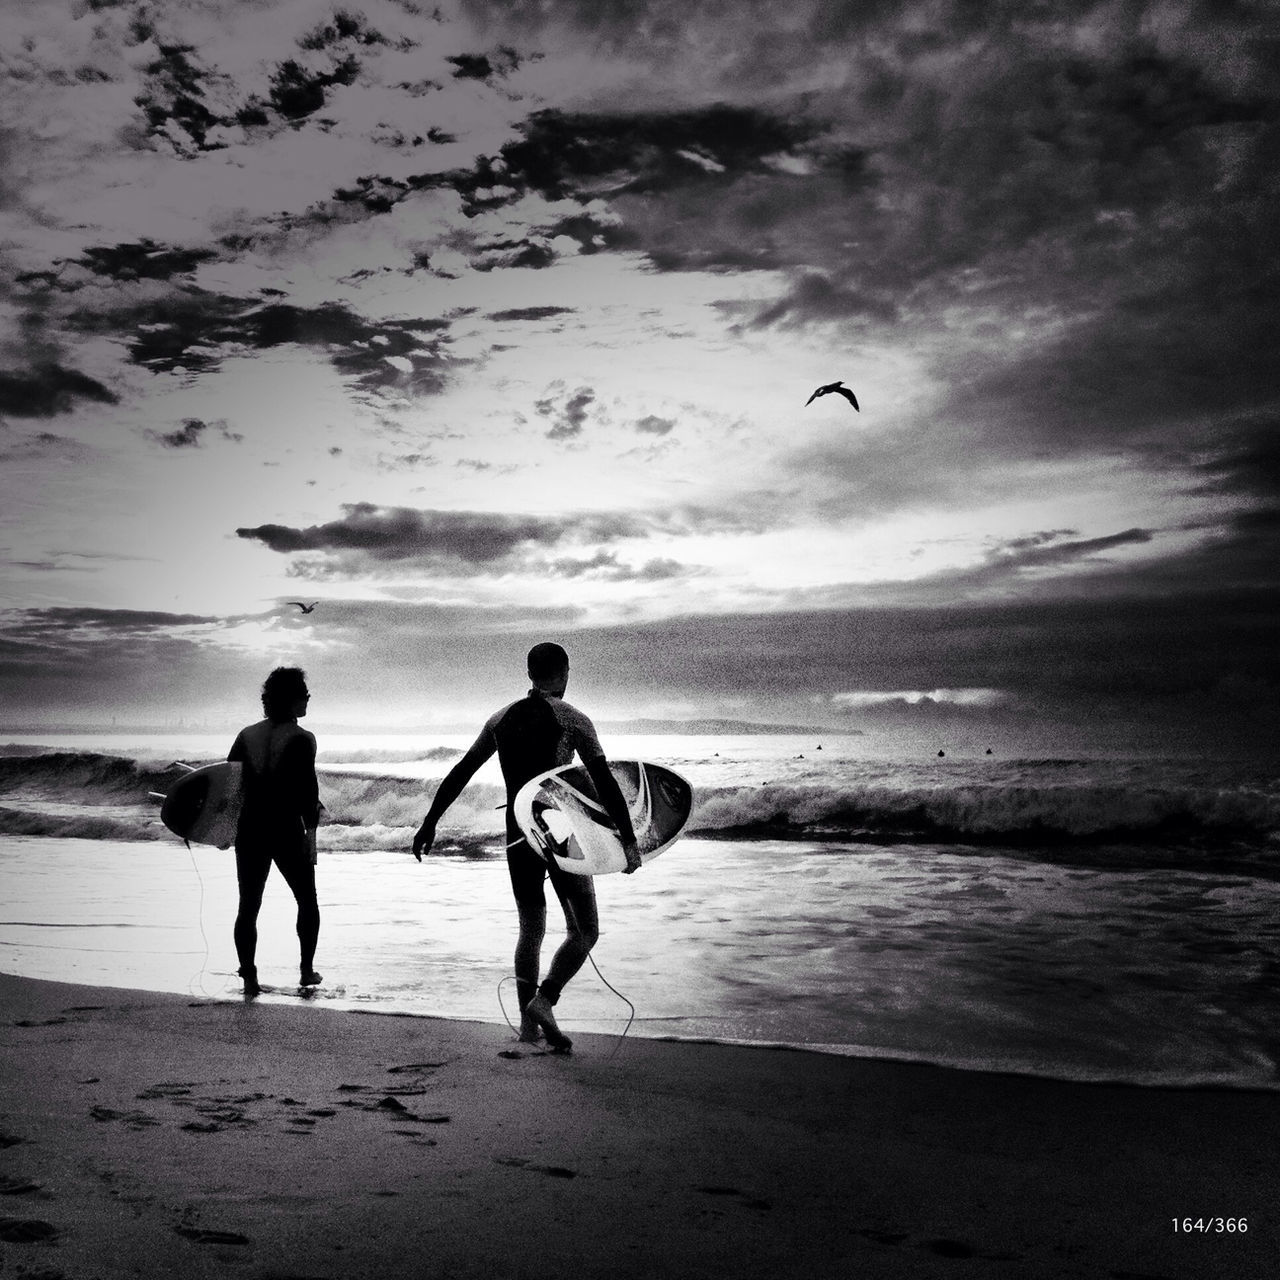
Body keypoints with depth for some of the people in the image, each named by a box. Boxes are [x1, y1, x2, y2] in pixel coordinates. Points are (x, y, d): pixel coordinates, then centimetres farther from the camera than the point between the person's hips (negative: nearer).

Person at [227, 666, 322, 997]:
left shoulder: (247, 735, 7)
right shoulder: (301, 739, -9)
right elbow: (307, 786, -16)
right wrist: (311, 829, -14)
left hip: (249, 831, 4)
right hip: (287, 832, -4)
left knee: (248, 907, 9)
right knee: (307, 901, 14)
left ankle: (249, 978, 7)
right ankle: (307, 970, 17)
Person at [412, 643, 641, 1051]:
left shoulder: (502, 719, 8)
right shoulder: (571, 719, -5)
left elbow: (460, 773, 11)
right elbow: (604, 783, -11)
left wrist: (430, 823, 18)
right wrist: (628, 840, -10)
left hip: (518, 835, 5)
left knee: (531, 929, 17)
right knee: (584, 932, 6)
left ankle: (528, 1021, 15)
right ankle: (544, 1000, -13)